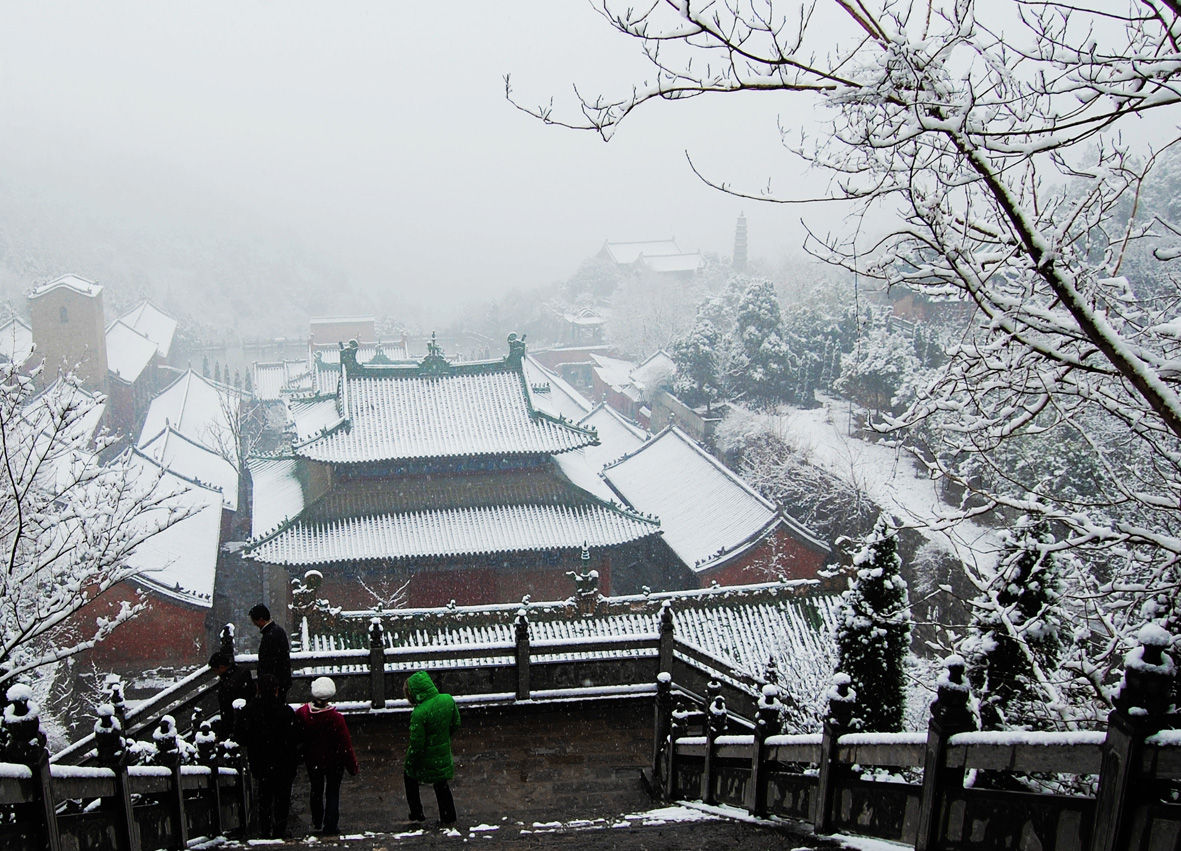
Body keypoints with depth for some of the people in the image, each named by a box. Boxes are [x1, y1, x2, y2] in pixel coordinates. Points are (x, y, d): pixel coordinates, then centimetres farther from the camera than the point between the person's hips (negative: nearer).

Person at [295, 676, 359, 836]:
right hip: (333, 761, -3)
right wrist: (352, 766, -6)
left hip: (312, 761, 3)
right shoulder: (336, 718, -28)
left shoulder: (301, 713, -20)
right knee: (332, 792, 16)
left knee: (316, 790, 24)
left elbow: (297, 738, -4)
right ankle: (330, 826, 20)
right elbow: (345, 745, -20)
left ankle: (317, 824, 39)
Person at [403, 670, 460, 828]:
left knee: (410, 777, 23)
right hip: (443, 754, 5)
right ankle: (448, 818, 30)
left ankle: (417, 815, 28)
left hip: (425, 759, -5)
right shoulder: (448, 700, -11)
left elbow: (416, 745, -22)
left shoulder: (419, 713, -30)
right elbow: (456, 724, 4)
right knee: (441, 785, 22)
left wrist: (408, 766, -8)